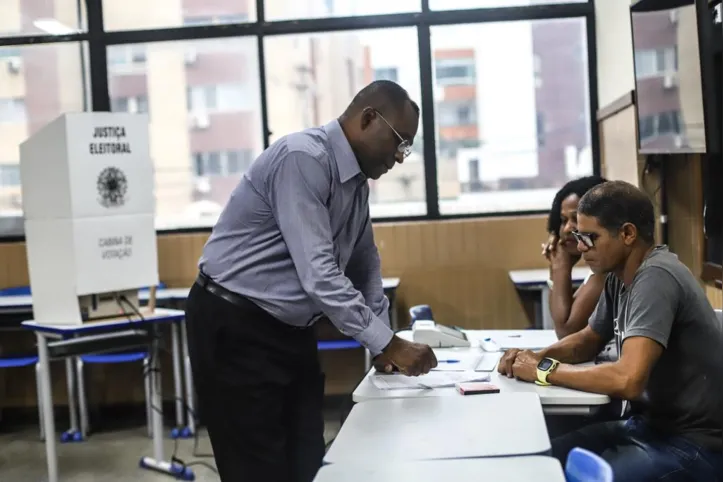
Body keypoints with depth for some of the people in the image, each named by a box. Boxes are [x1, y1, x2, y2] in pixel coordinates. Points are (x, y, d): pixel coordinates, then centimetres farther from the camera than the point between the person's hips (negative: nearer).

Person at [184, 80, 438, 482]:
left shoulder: (357, 180, 6)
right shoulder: (303, 159, -22)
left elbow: (364, 264, 18)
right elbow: (317, 274, -28)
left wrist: (384, 343, 10)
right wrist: (388, 343, -25)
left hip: (291, 330, 9)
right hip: (235, 330, -9)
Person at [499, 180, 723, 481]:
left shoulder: (655, 278, -23)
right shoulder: (620, 276, 5)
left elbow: (628, 380, -33)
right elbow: (589, 340, 21)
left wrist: (544, 371, -20)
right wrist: (537, 357, 0)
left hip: (694, 444, -8)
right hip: (649, 424, 9)